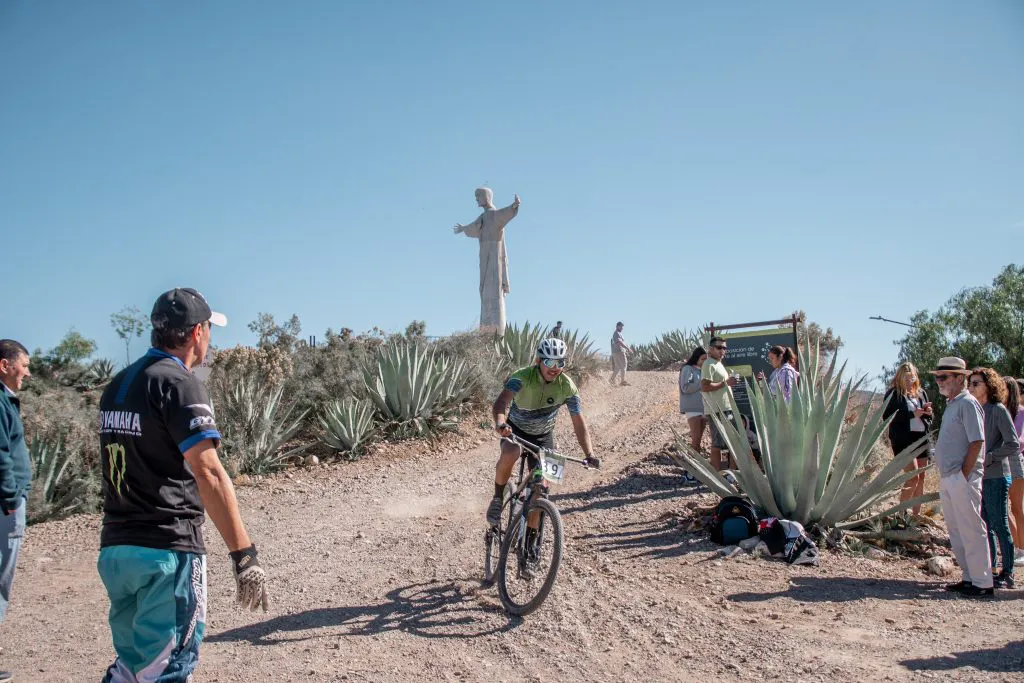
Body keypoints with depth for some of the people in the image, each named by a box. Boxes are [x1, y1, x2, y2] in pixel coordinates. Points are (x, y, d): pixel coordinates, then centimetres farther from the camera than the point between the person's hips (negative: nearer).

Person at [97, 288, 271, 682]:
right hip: (167, 550, -8)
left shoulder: (116, 386, 13)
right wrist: (244, 555, -24)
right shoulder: (179, 384, -13)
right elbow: (207, 473, -23)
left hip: (113, 548, 8)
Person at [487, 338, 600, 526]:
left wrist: (589, 454, -33)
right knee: (510, 454, -36)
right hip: (515, 429, -2)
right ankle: (497, 499, -10)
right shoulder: (523, 377, -28)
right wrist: (500, 423, -66)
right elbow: (502, 401, -44)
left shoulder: (567, 387, -20)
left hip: (543, 435, 3)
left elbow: (579, 423, -20)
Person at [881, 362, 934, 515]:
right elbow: (887, 416, -13)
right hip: (903, 440, -6)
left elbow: (929, 417, 21)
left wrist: (927, 411, -3)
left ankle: (917, 514, 16)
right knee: (913, 477, -14)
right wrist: (912, 414, -18)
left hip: (922, 439, 7)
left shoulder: (921, 393, 15)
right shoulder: (894, 394, -3)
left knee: (921, 478, 8)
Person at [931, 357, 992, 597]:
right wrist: (947, 478, 15)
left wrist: (963, 476, -18)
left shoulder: (967, 404, -12)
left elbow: (977, 442, -18)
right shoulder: (951, 404, 16)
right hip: (947, 479, 10)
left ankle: (982, 582, 4)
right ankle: (970, 577, 23)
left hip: (962, 479, -10)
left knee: (971, 530, -4)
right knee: (956, 532, 14)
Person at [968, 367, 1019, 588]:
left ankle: (1007, 574, 8)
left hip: (995, 477, -7)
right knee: (984, 526, 11)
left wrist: (988, 458, -16)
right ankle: (989, 569, 20)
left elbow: (1013, 445, -12)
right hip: (976, 477, 7)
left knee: (999, 526, -1)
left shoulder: (998, 410, -9)